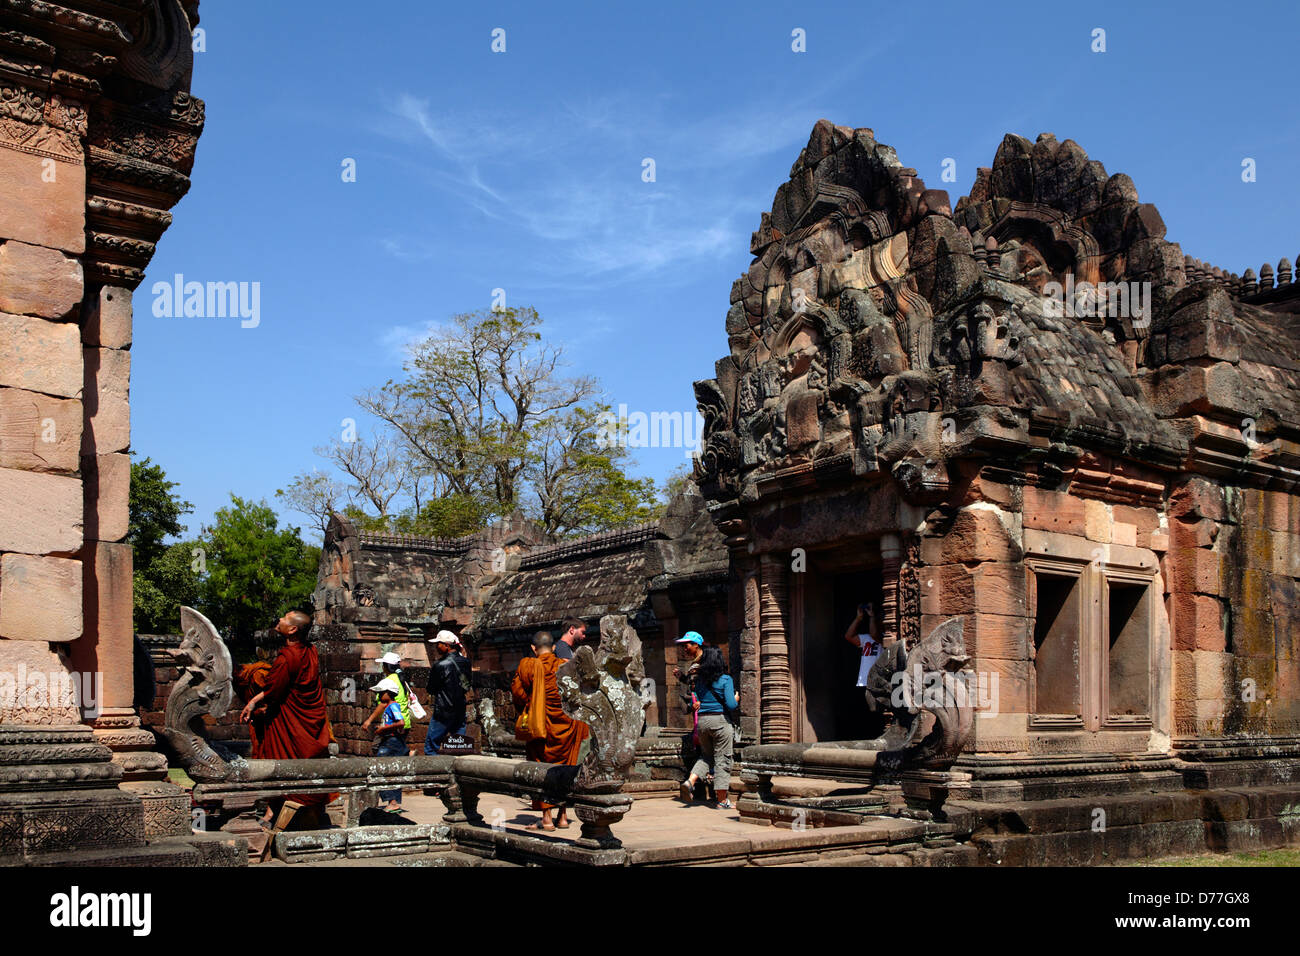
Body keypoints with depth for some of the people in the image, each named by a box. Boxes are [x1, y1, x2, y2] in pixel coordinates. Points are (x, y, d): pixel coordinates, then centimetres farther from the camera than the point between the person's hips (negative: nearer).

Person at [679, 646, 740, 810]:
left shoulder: (699, 680, 7)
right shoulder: (725, 679, -7)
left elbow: (694, 702, 9)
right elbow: (730, 705, -12)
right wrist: (736, 699, 6)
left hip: (702, 720, 5)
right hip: (720, 719, -5)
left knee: (706, 755, 22)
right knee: (722, 759, 2)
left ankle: (690, 780, 0)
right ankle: (722, 800, 5)